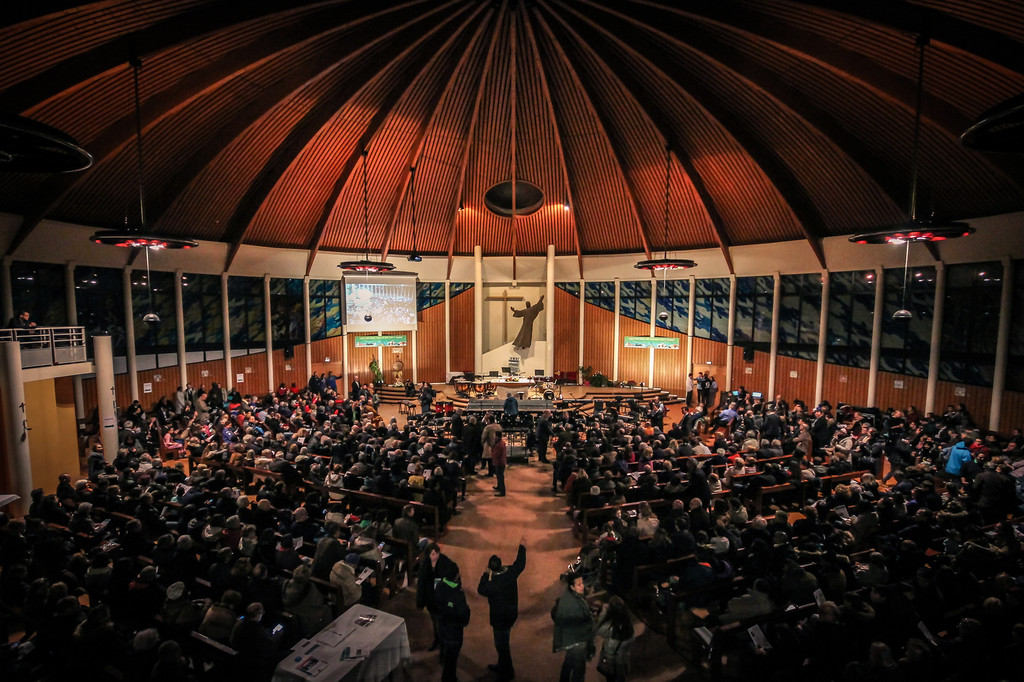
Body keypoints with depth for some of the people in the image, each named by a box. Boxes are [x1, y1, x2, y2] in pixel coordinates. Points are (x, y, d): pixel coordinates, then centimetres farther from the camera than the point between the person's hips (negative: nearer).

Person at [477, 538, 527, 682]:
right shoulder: (511, 572, -16)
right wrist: (522, 547, 14)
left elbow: (481, 590, -14)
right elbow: (520, 564, 4)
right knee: (503, 642, 26)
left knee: (501, 644, 12)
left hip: (500, 618, -7)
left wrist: (486, 573, -10)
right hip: (512, 613, 7)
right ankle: (501, 666, 44)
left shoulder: (493, 584, -33)